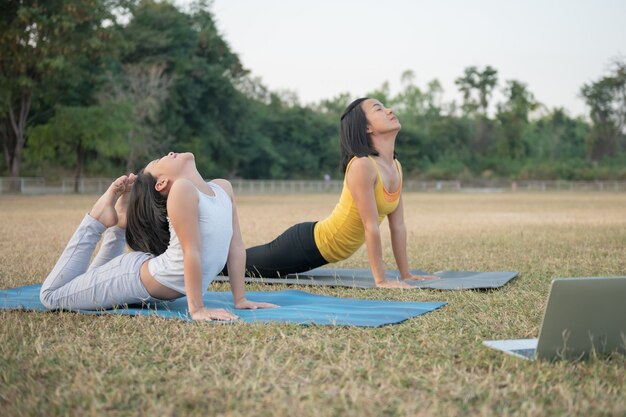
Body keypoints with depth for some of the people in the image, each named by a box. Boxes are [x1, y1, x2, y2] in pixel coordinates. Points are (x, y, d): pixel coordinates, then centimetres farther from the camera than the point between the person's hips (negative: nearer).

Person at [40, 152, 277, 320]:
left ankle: (119, 223, 29)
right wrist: (197, 309, -28)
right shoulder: (182, 190, -24)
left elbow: (236, 246, -2)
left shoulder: (223, 188, -2)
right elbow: (192, 252, -27)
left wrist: (240, 299, -5)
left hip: (160, 292, 7)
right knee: (52, 295, 9)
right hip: (136, 278, -7)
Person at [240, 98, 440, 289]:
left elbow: (398, 225, 4)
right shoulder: (362, 166, -28)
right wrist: (381, 280, -26)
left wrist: (406, 274, 3)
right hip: (307, 243, -8)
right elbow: (371, 226, -28)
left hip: (324, 252, 8)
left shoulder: (396, 167, -1)